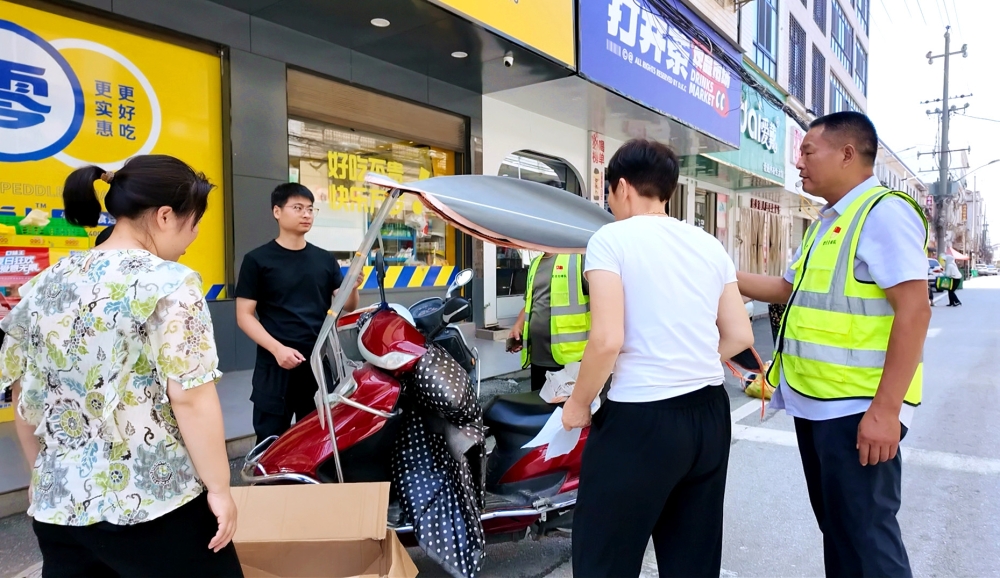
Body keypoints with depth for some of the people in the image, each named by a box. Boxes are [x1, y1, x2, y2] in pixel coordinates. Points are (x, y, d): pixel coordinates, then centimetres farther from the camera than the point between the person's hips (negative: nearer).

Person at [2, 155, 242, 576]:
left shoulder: (43, 285, 6)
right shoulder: (171, 283, -14)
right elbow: (190, 399, -19)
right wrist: (219, 489, -10)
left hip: (58, 504, 6)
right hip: (156, 506, -6)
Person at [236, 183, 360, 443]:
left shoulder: (325, 259, 9)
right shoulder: (257, 259, -2)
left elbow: (346, 307, 7)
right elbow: (244, 315, -5)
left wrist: (353, 288, -15)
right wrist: (277, 349, -18)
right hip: (275, 367, -4)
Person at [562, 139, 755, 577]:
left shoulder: (611, 238, -8)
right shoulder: (710, 245, 11)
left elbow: (607, 340, -18)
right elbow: (739, 336, 11)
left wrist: (578, 404, -3)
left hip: (641, 418, -7)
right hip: (710, 413, 7)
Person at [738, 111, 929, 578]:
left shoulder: (884, 212, -14)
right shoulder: (826, 222, 15)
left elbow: (913, 311, -21)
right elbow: (790, 289, 24)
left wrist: (885, 409, -25)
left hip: (858, 409, -9)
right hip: (813, 401, 9)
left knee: (865, 534, 3)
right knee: (835, 526, 20)